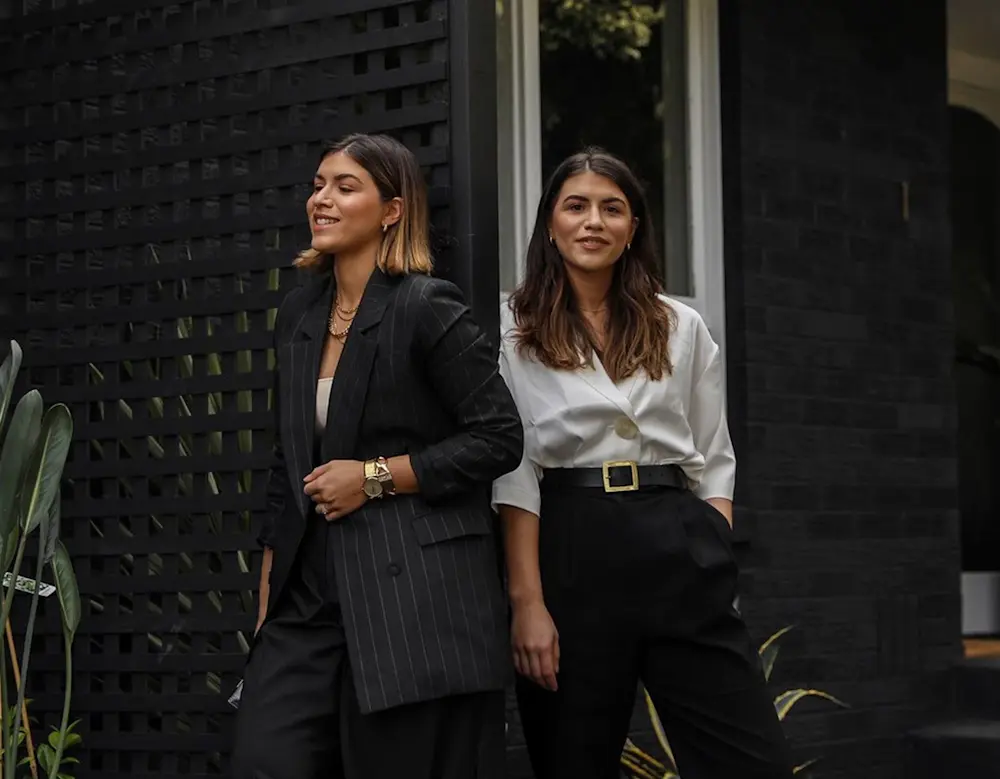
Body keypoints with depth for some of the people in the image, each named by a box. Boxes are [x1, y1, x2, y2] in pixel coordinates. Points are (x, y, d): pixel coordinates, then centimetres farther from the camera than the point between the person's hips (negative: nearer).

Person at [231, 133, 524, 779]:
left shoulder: (427, 308, -7)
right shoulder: (300, 314, 14)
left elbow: (500, 439, -9)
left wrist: (375, 477, -11)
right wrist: (271, 580, 17)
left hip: (415, 595, -6)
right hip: (312, 592, 6)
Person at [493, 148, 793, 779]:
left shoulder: (682, 328, 13)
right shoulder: (515, 330, 4)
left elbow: (714, 462, 14)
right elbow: (513, 472, -3)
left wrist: (713, 559, -1)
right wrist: (526, 601, -11)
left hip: (676, 546, 2)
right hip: (571, 555, -2)